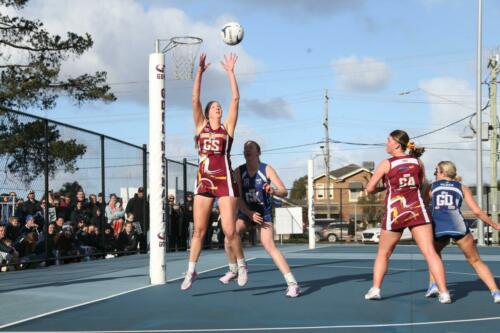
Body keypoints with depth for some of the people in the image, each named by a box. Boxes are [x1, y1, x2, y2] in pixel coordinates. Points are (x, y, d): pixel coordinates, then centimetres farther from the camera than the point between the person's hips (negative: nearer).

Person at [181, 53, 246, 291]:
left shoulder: (227, 127, 8)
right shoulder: (201, 126, 11)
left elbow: (235, 99, 2)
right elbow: (195, 99, 3)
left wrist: (230, 71, 2)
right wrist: (200, 71, -2)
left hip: (224, 182, -2)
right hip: (203, 181, 2)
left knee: (229, 230, -6)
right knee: (198, 230, 4)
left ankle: (241, 264, 16)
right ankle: (191, 271, 15)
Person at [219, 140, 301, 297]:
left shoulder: (266, 169, -11)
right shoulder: (239, 171, -5)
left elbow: (284, 191, -16)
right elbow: (238, 197, -8)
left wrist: (273, 191, -38)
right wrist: (249, 213, -21)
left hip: (264, 212, -3)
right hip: (245, 212, 3)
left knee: (269, 246, -18)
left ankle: (292, 283, -18)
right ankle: (233, 271, 16)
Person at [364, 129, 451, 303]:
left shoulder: (386, 164, -5)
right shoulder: (417, 161, 6)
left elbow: (369, 188, -4)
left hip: (395, 212, -2)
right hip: (417, 211, 2)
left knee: (383, 253, 17)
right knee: (430, 252, -4)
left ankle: (375, 289, 15)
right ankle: (444, 293, -11)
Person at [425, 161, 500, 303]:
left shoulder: (432, 187, 22)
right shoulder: (462, 188, 20)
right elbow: (477, 211, 13)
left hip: (437, 227, 1)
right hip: (457, 226, -1)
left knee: (434, 254, 32)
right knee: (476, 261, 12)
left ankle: (433, 285, 17)